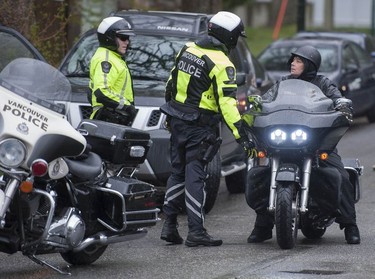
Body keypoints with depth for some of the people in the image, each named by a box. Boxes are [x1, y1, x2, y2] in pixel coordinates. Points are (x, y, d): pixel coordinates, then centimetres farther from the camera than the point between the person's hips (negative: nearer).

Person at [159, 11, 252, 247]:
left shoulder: (188, 50, 6)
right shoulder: (222, 64, -16)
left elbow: (171, 85, 14)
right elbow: (227, 101, -23)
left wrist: (170, 115, 26)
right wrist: (240, 134, -24)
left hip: (177, 120, 7)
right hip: (200, 127, -7)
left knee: (178, 172, 15)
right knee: (195, 176, -6)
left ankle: (169, 225, 14)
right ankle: (196, 231, -6)